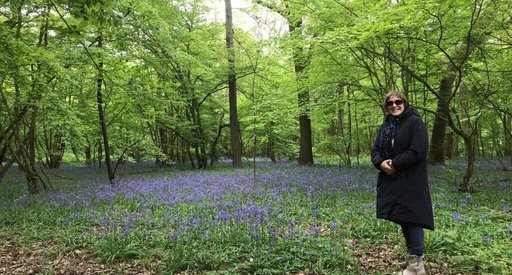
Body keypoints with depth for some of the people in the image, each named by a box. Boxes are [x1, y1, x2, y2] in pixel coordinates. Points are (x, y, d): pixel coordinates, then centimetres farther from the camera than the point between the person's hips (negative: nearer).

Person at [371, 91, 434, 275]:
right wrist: (381, 163, -10)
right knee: (401, 218, 13)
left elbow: (418, 151, -18)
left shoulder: (415, 122, -9)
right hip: (391, 181, 7)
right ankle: (413, 255, 27)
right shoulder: (385, 125, 13)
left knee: (411, 218, -6)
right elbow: (376, 150, 11)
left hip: (411, 181, -7)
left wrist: (395, 164, -17)